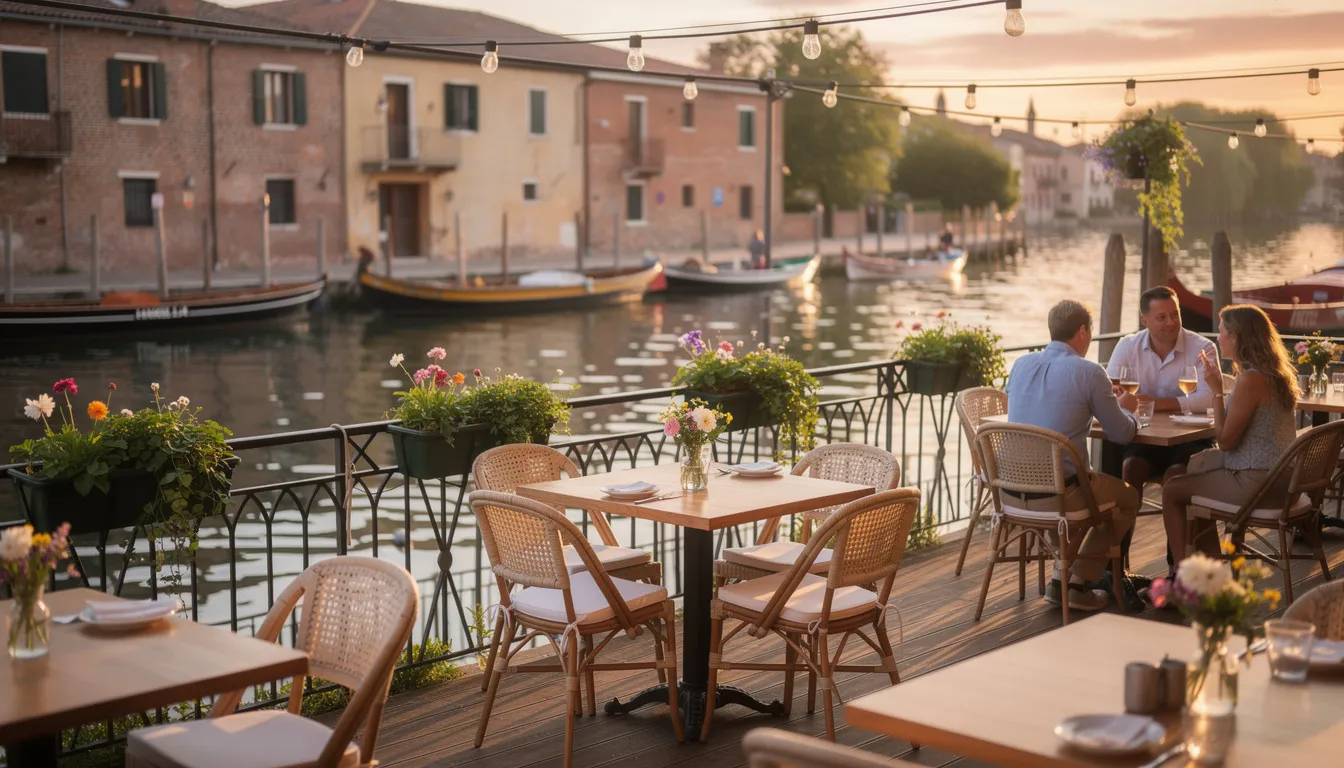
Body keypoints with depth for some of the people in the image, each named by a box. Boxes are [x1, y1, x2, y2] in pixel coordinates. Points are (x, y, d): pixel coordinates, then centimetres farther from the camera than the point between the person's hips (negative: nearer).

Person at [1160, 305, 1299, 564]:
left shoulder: (1251, 380, -20)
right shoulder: (1278, 374, 10)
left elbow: (1225, 441, -16)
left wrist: (1217, 390, -11)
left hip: (1256, 483, -10)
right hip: (1280, 481, 10)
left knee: (1171, 491, 2)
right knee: (1196, 472, 26)